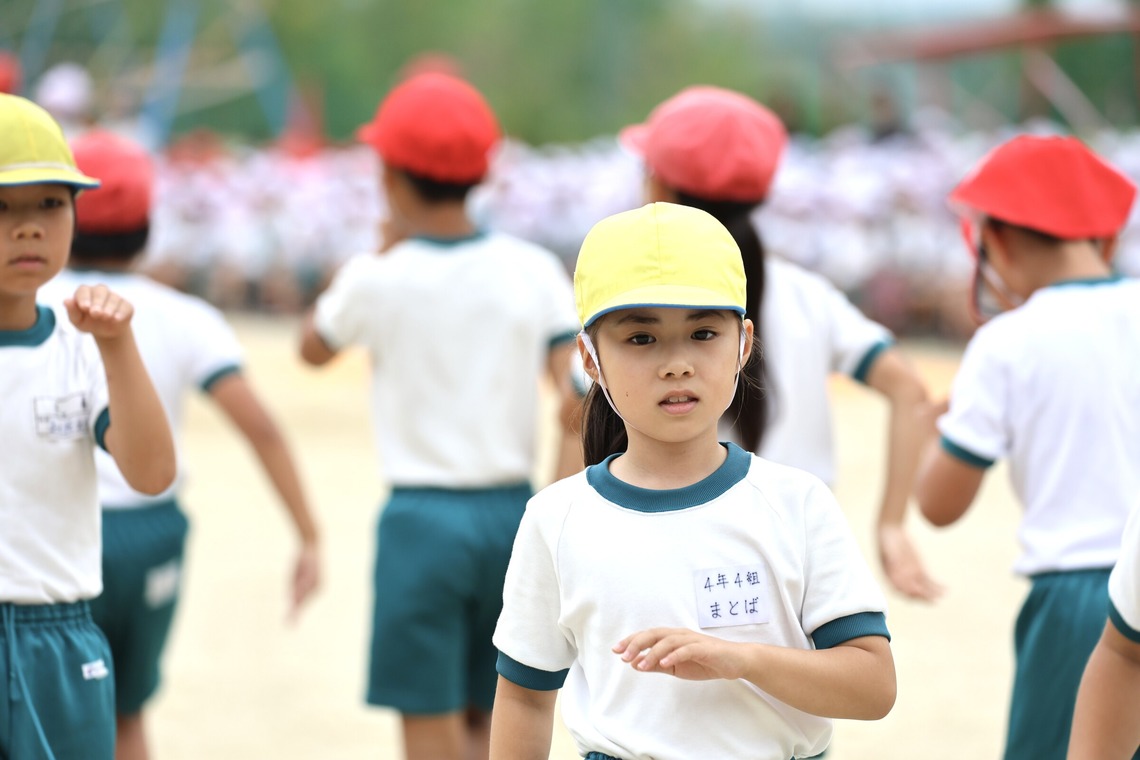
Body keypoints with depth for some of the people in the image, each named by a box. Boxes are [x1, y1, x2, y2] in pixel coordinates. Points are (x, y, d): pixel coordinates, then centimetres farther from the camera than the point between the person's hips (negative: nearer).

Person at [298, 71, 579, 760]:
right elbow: (578, 397, -8)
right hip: (513, 511, 3)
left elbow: (314, 347, 13)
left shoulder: (378, 279, -8)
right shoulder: (535, 271, -2)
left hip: (423, 518, -3)